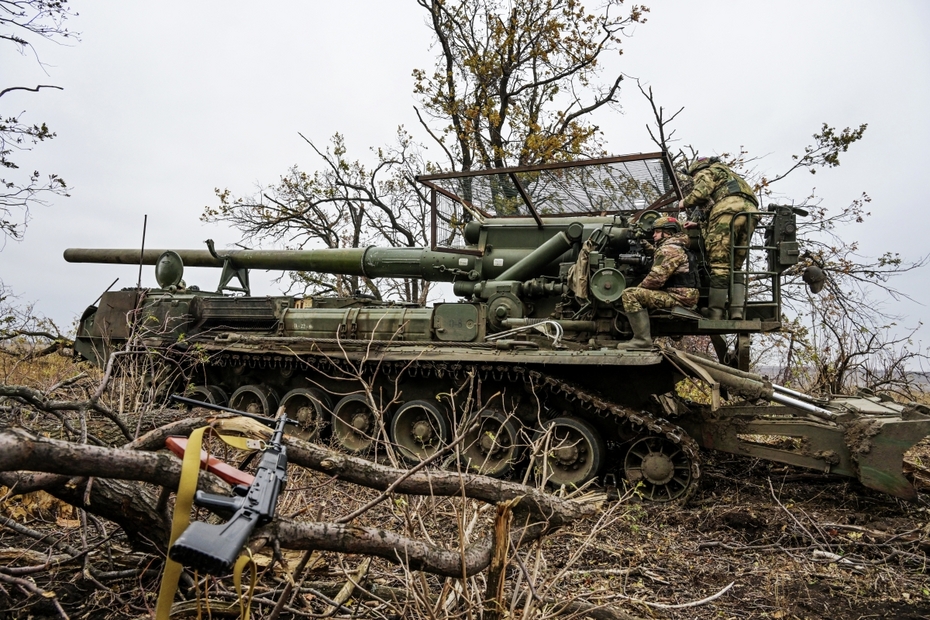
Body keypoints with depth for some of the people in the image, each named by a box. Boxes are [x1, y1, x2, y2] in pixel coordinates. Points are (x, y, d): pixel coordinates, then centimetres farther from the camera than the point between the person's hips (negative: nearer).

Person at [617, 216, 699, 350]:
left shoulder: (669, 249, -11)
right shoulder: (677, 247, 24)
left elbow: (657, 278, -20)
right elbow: (660, 276, 19)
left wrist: (639, 288, -2)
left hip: (678, 297, -11)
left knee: (629, 295, -19)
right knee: (642, 293, 29)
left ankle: (643, 340, -24)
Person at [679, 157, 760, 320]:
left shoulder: (706, 172, 18)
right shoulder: (729, 175, 43)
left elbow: (700, 193, -3)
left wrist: (685, 203, 15)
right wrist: (699, 225, 33)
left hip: (729, 209, -8)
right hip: (750, 212, 8)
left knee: (719, 265, -9)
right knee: (735, 266, 10)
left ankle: (715, 315, -13)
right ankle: (737, 311, -5)